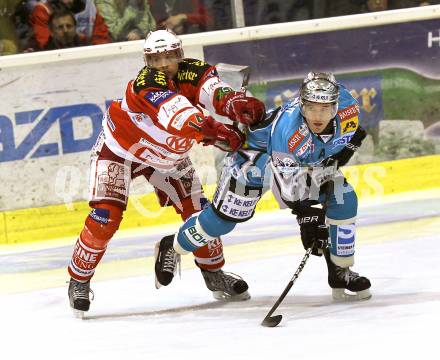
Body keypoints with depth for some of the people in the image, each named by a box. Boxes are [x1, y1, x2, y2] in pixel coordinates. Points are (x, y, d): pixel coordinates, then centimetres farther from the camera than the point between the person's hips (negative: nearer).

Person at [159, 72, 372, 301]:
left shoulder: (348, 108, -27)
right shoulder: (287, 129, -43)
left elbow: (350, 136, 2)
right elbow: (291, 190, -38)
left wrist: (334, 160, -7)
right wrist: (308, 219, -42)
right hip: (257, 151, -6)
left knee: (344, 200, -10)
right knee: (224, 217, -9)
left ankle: (341, 273, 3)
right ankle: (171, 250, 15)